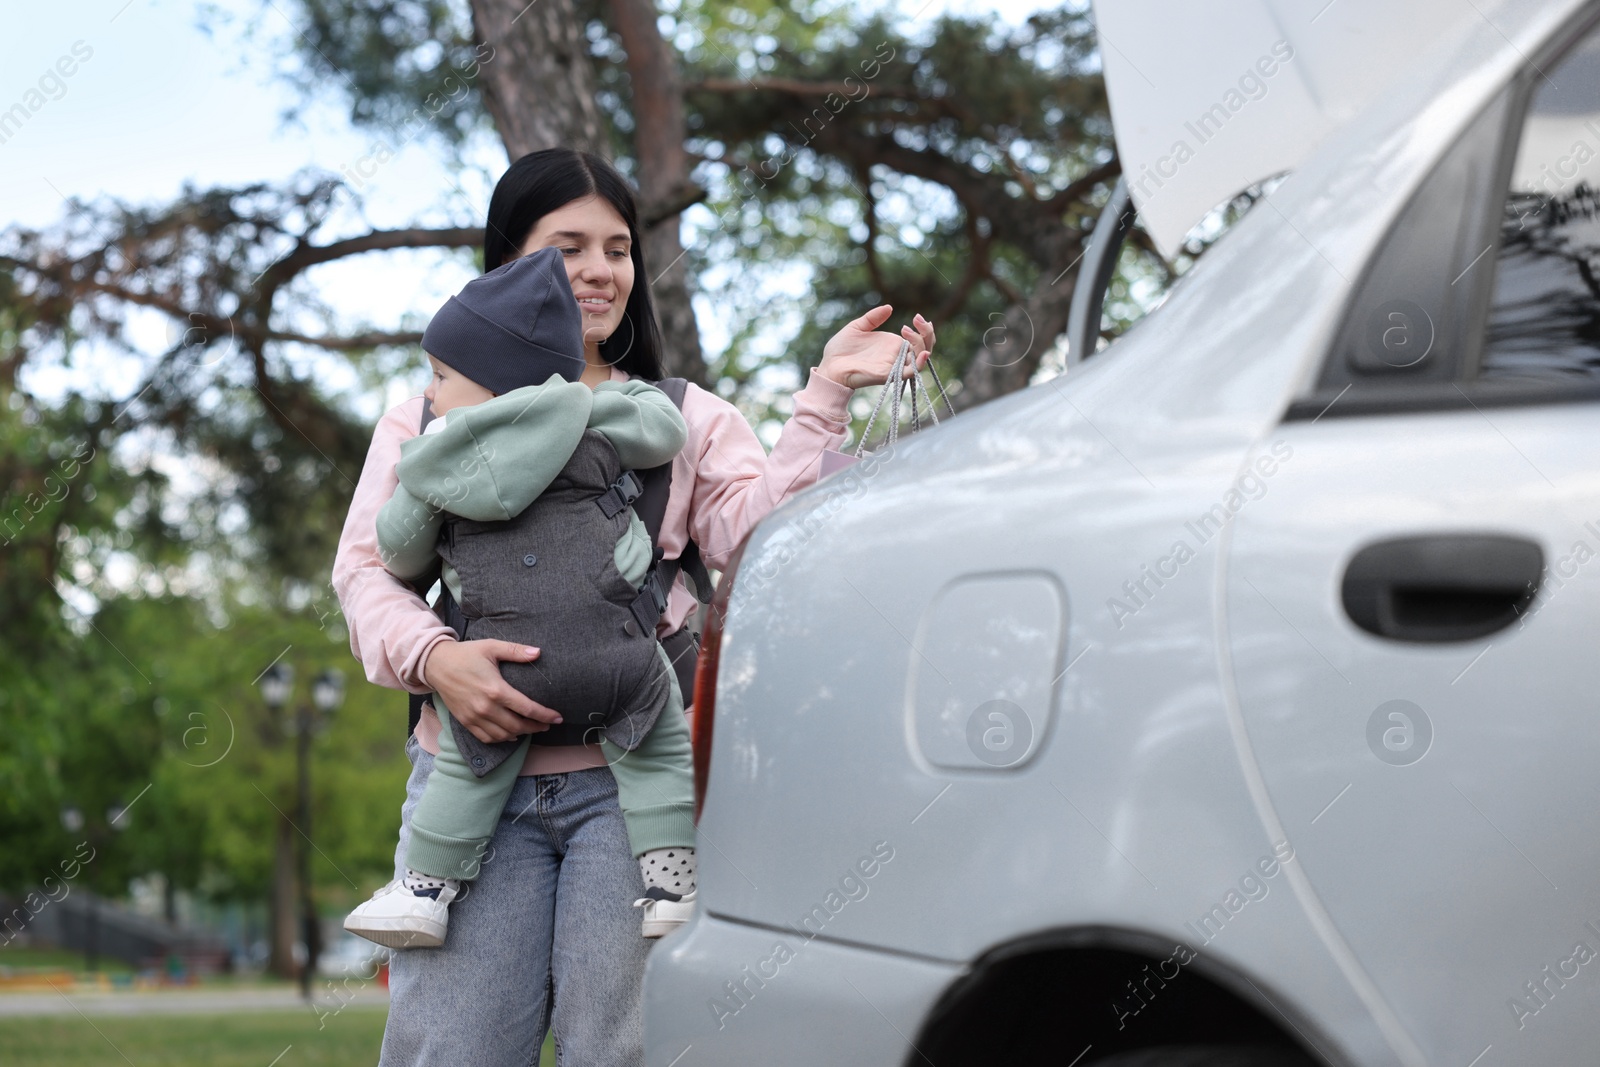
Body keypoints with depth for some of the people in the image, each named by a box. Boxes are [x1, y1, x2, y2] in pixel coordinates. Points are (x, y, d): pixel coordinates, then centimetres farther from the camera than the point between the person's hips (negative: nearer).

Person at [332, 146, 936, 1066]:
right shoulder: (433, 417, 16)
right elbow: (368, 564, 7)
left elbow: (752, 525, 0)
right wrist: (434, 658, -13)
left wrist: (825, 398, -11)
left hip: (631, 775, 0)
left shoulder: (684, 416, 17)